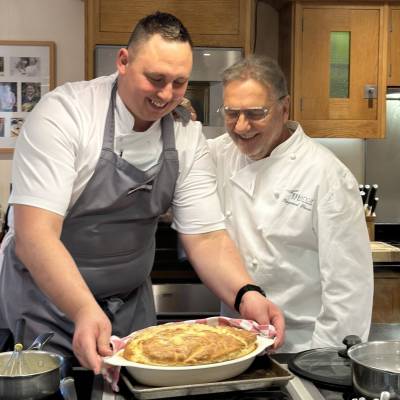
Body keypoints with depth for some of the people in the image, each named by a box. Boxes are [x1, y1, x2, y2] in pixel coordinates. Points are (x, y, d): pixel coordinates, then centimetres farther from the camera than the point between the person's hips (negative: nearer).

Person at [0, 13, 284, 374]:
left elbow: (206, 236, -8)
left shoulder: (188, 137, -6)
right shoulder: (63, 113, -21)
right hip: (45, 299, -4)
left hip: (131, 307, 5)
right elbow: (35, 234, -28)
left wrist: (246, 295, -26)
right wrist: (86, 311, -42)